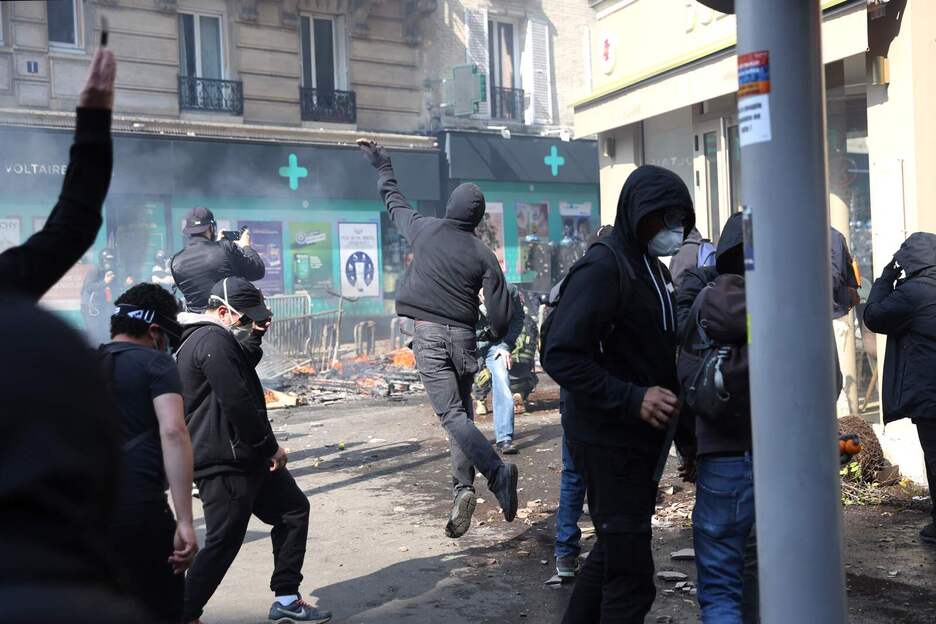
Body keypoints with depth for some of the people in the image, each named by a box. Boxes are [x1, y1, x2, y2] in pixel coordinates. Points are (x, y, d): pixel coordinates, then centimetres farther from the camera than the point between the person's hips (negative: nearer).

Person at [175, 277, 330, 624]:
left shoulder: (199, 338, 17)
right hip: (225, 464, -11)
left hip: (245, 456, 11)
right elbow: (237, 403, -22)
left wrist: (254, 341, 11)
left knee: (293, 508, 15)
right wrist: (270, 447, -13)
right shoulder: (214, 341, -17)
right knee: (223, 542, -4)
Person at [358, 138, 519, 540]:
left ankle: (496, 471, -27)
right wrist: (497, 335, 21)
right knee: (462, 411, 14)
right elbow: (499, 312, -2)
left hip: (428, 334, -2)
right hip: (463, 337, 2)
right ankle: (463, 489, 7)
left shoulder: (424, 230, 1)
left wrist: (382, 166, 38)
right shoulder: (483, 255, 0)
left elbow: (394, 202, 20)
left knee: (451, 414, -9)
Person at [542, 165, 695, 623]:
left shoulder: (652, 270, 13)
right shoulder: (603, 268, -16)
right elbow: (560, 355, -24)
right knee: (630, 573, -3)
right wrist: (632, 398, -29)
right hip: (609, 442, -9)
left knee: (613, 551, 21)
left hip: (640, 439, 10)